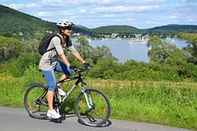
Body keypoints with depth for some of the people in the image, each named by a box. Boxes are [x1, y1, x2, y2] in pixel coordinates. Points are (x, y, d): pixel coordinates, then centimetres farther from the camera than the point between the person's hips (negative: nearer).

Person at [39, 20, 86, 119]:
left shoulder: (67, 40, -1)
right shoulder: (56, 39, -25)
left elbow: (74, 52, 0)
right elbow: (61, 54, -34)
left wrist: (84, 62, -7)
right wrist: (69, 65, -42)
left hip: (55, 62, 8)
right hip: (46, 63, -8)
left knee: (69, 71, -10)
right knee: (52, 85, -14)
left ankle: (58, 87, 8)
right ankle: (51, 111, -8)